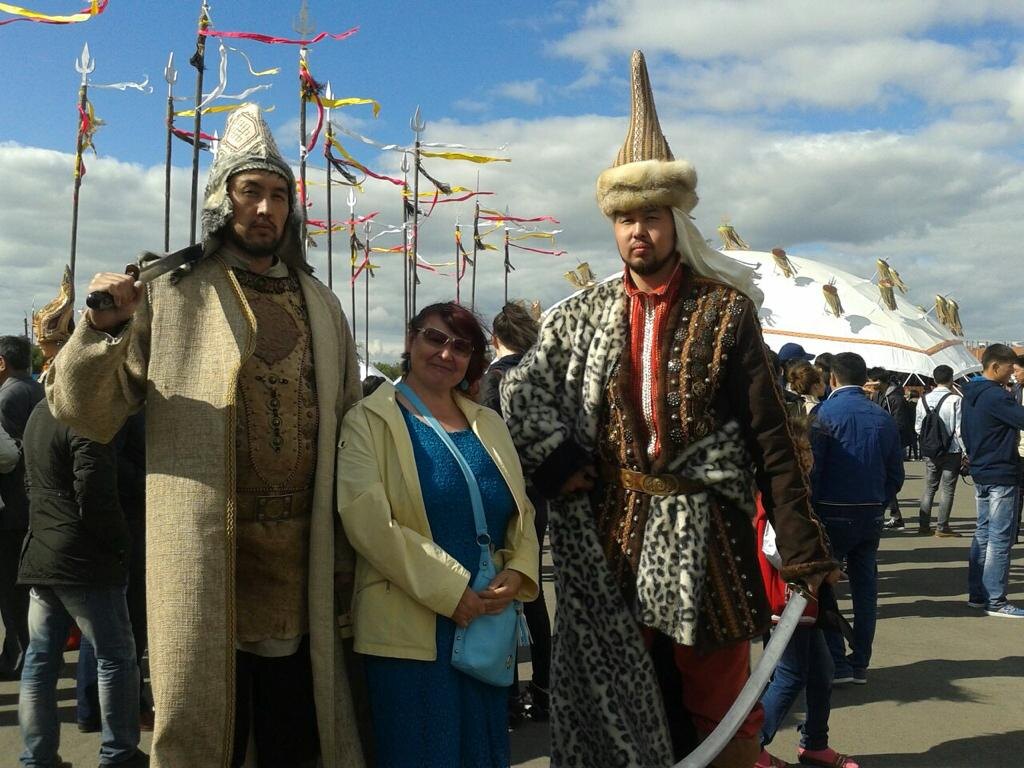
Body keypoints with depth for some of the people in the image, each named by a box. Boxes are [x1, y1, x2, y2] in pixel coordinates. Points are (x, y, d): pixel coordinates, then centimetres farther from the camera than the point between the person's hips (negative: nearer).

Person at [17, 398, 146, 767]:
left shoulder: (40, 413, 12)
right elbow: (95, 499, -21)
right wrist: (121, 543, -7)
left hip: (39, 555, 9)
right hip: (83, 561, -9)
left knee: (40, 661, 11)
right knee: (117, 659, 3)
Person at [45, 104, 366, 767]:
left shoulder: (320, 305, 12)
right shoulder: (171, 298, 1)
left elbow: (349, 429, 12)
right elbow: (89, 415, -2)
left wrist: (349, 559, 8)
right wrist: (102, 328, -19)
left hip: (302, 561, 4)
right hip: (204, 563, -3)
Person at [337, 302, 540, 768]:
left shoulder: (489, 424, 14)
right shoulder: (370, 421, -3)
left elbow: (522, 512, 14)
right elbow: (368, 521, -15)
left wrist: (518, 572, -7)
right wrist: (450, 591, -17)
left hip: (488, 624, 5)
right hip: (410, 630, -5)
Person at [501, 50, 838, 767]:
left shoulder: (725, 310, -1)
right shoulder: (581, 315, 8)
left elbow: (770, 437, -3)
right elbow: (522, 392, 11)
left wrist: (803, 545, -7)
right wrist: (555, 458, -6)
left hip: (703, 535, -2)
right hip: (610, 536, 3)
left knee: (719, 702, 7)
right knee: (622, 697, 13)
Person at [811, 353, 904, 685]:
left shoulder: (825, 413, -11)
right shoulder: (883, 418, 5)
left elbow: (811, 468, -14)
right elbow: (895, 474, 7)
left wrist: (809, 510, -4)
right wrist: (876, 503, 17)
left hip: (832, 513, -5)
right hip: (871, 516, 5)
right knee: (865, 588, 11)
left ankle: (836, 664, 1)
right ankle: (860, 663, 17)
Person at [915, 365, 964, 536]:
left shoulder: (923, 399, 1)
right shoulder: (955, 400, -13)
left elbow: (918, 428, 5)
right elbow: (960, 429, -14)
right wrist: (966, 451, -6)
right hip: (952, 451, -4)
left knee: (929, 487, 13)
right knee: (947, 488, 2)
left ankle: (923, 524, 13)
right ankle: (942, 527, 4)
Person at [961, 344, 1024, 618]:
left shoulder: (971, 395, 12)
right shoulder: (996, 396, -18)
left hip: (980, 474, 9)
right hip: (1001, 475, -9)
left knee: (983, 534, 14)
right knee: (1000, 539, -4)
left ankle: (976, 593, 18)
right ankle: (995, 600, -1)